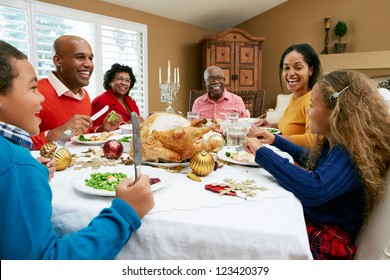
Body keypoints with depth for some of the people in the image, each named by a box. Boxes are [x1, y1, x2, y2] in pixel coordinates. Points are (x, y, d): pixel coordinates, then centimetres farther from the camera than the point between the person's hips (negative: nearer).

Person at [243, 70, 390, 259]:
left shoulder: (352, 155, -28)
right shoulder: (335, 144, 1)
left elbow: (314, 190, -46)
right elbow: (308, 158, 24)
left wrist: (262, 153, -36)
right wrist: (275, 140, 17)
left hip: (325, 240, -8)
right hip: (307, 219, 8)